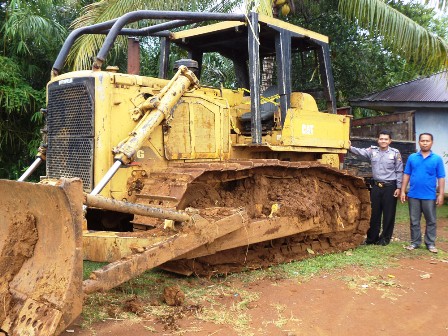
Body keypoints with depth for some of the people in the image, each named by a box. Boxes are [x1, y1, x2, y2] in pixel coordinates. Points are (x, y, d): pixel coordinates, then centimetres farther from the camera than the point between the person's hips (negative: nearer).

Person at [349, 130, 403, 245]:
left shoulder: (395, 153, -2)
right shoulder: (372, 151, 4)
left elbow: (399, 171, -1)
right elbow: (360, 151, -12)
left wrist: (398, 187, -5)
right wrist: (350, 147, -32)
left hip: (390, 187, -3)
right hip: (376, 186, 3)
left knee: (388, 214, 4)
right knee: (374, 213, 9)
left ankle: (385, 238, 17)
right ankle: (372, 238, 20)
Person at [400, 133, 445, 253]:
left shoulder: (437, 159, -1)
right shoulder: (412, 157, 3)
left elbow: (441, 178, -2)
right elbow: (406, 175, 5)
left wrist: (441, 194, -7)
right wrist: (403, 191, 1)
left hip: (430, 196, -1)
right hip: (413, 195, 2)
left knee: (431, 221, 8)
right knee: (414, 221, 10)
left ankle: (430, 243, 19)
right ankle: (415, 242, 21)